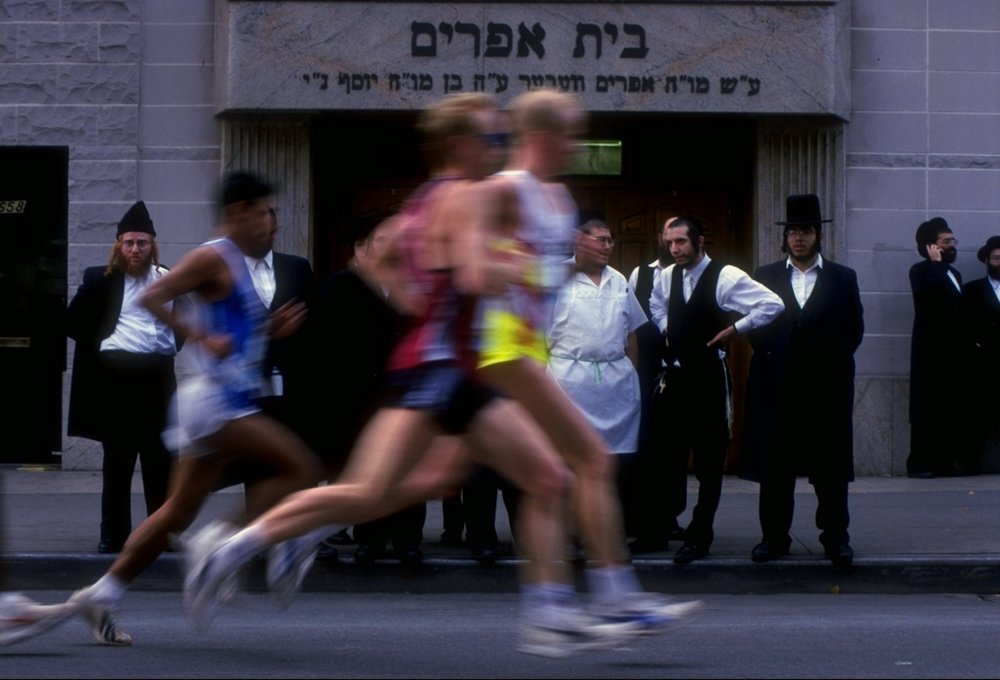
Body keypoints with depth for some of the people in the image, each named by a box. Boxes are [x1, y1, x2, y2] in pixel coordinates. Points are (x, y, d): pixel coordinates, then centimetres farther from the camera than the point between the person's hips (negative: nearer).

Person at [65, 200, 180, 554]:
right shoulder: (100, 280, 4)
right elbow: (74, 324, -2)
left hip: (158, 376, 2)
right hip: (115, 375, -2)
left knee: (160, 461, 6)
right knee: (117, 462, 4)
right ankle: (114, 535, 9)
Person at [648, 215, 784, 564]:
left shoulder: (726, 277, -12)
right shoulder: (667, 277, 7)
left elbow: (773, 304, -16)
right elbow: (655, 304, 31)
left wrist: (734, 329, -12)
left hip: (709, 375, -5)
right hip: (675, 375, 5)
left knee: (709, 460, 1)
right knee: (670, 454, 7)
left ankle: (699, 536, 6)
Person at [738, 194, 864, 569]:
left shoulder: (843, 278, 7)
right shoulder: (765, 277, 9)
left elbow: (853, 331, 7)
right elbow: (754, 327, 9)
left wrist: (830, 362, 1)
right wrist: (770, 356, 0)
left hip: (827, 388, -1)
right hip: (777, 389, 1)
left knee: (831, 467, 1)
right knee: (774, 467, 3)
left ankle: (835, 537, 8)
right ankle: (774, 536, 10)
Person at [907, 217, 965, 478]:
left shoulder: (953, 274, 22)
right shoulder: (921, 271, -3)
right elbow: (929, 293, -24)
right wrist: (936, 263, -13)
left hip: (953, 351, 8)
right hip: (931, 351, -8)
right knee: (926, 409, -8)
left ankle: (944, 462, 7)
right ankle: (919, 463, -8)